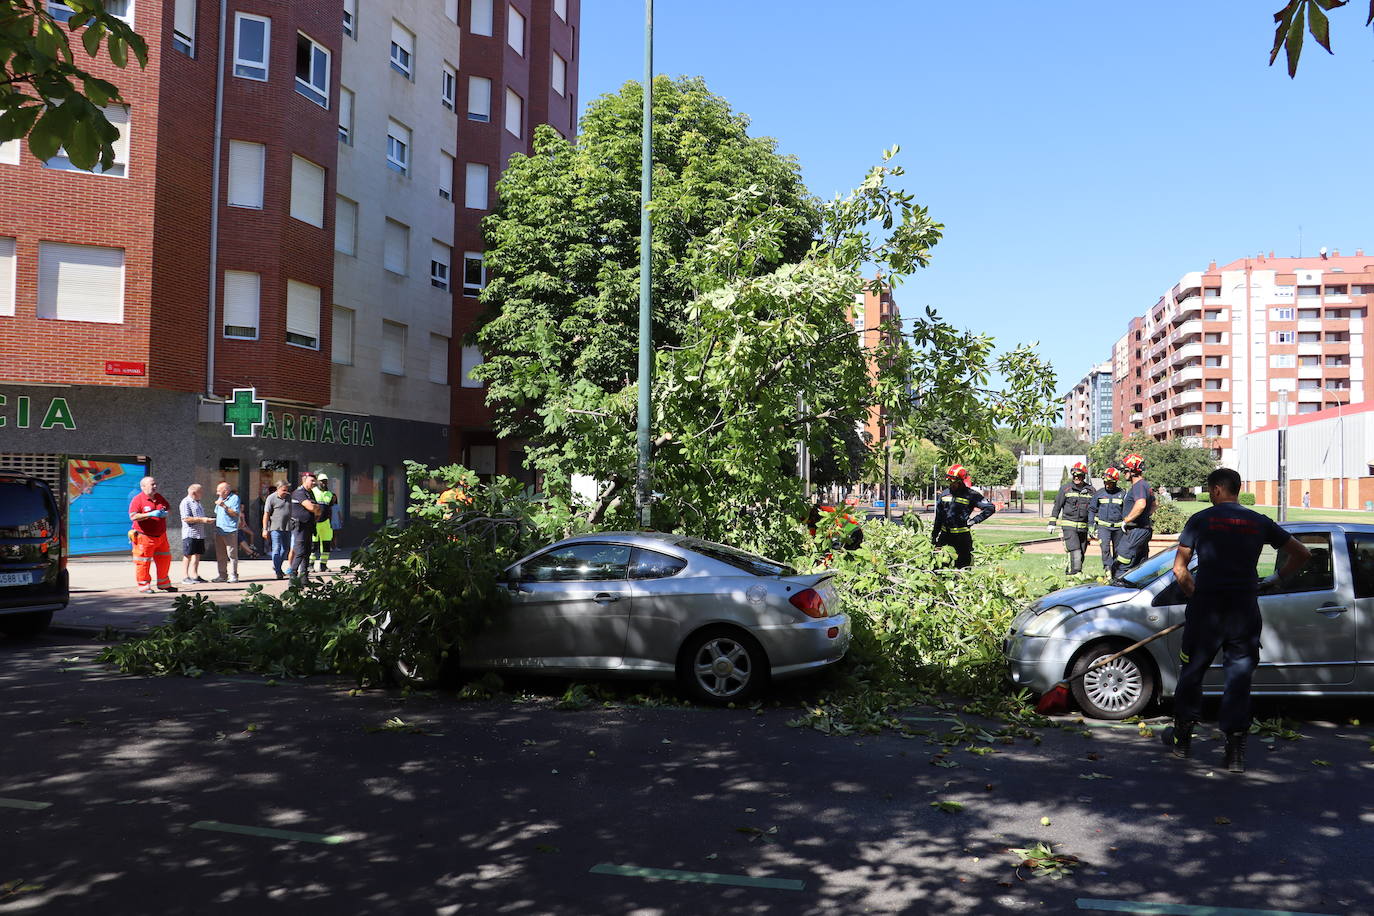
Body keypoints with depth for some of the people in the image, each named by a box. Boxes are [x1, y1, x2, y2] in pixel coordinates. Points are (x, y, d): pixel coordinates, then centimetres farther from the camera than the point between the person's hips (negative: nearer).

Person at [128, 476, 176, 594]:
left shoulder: (159, 497, 10)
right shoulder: (137, 499, -10)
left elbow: (169, 508, 22)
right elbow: (133, 517, -20)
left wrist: (166, 513, -3)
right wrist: (150, 514, -28)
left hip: (161, 536, 7)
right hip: (144, 537, -7)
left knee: (164, 559, 12)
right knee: (143, 562, -2)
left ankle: (163, 584, 25)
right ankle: (144, 586, 7)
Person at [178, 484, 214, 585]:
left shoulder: (197, 502, 22)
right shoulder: (186, 502, -9)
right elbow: (186, 518, -19)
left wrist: (208, 519, 14)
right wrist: (202, 520, -20)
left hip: (199, 534, 9)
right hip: (190, 534, -9)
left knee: (197, 556, 9)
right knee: (188, 556, -4)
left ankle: (195, 576, 15)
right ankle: (185, 577, 0)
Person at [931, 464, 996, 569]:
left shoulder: (971, 495, -5)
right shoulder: (944, 494, 9)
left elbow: (990, 508, -4)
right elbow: (938, 517, 15)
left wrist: (974, 520, -10)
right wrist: (934, 536, 15)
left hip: (962, 537, -4)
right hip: (945, 535, 4)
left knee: (963, 566, 2)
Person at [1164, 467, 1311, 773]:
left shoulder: (1200, 520, -1)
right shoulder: (1260, 522, 6)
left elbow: (1179, 569, -1)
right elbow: (1302, 554, 11)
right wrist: (1276, 579, 21)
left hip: (1206, 609, -2)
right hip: (1244, 610, 2)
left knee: (1192, 673, 12)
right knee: (1239, 679, 7)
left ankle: (1182, 737, 22)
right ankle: (1235, 750, 7)